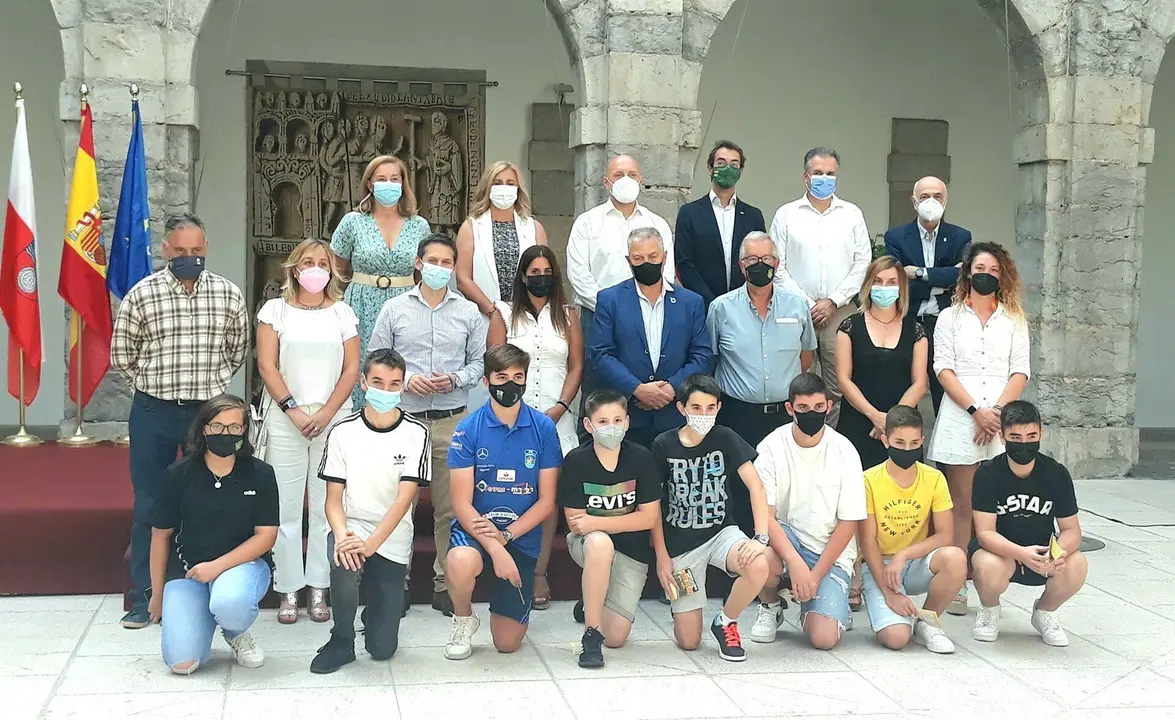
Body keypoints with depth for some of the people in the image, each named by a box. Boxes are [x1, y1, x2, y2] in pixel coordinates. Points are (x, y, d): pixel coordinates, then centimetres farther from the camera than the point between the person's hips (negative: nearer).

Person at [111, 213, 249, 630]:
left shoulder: (229, 295, 0)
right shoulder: (141, 295, -4)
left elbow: (237, 351, 13)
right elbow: (121, 354, 5)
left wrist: (211, 384, 10)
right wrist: (154, 386, 6)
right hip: (153, 412, 0)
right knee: (148, 506, 6)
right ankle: (144, 597, 15)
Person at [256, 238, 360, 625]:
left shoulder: (342, 313, 10)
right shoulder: (275, 310, 7)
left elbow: (351, 369, 4)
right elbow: (266, 365, -1)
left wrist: (326, 413, -9)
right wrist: (293, 410, -11)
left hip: (333, 419, 1)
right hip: (285, 420, -1)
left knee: (326, 505, 1)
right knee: (285, 506, 0)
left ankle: (320, 588, 9)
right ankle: (288, 590, 7)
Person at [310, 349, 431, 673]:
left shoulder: (416, 433, -6)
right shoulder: (343, 431, -2)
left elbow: (405, 498, -13)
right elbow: (333, 497, -2)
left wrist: (370, 544, -26)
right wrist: (342, 535, -23)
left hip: (392, 541, 0)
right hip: (351, 528, 0)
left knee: (382, 649, -3)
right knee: (343, 568, -37)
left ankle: (376, 612, 34)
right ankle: (341, 642, -8)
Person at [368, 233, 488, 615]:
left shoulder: (469, 312, 9)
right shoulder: (394, 309, 6)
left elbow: (479, 362, 10)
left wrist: (455, 379, -9)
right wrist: (405, 380, -10)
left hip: (452, 420, 1)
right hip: (404, 418, -1)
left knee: (450, 506, 3)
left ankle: (445, 582, 12)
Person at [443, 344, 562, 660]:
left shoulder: (543, 428, -6)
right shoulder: (468, 429, -9)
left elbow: (546, 500, -3)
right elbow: (462, 503, -12)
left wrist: (505, 535, -17)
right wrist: (495, 549, -25)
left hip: (522, 537, 1)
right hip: (475, 529, -1)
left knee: (508, 643, 0)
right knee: (461, 562, -39)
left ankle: (504, 601, 37)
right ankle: (463, 621, -4)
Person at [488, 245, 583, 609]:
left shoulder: (567, 316, 13)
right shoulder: (504, 315, 9)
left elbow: (576, 366, 9)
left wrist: (559, 409, -4)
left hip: (557, 417, 1)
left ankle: (540, 572, 3)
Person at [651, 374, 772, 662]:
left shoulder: (725, 438, -8)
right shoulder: (664, 445, -9)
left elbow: (755, 486, -12)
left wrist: (761, 537, -24)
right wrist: (661, 557, -5)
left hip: (720, 530, 1)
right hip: (679, 542, -1)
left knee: (758, 566, -35)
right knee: (688, 641, -4)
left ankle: (725, 622, -4)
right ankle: (679, 601, 34)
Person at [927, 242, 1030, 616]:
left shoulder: (1014, 320, 14)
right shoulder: (950, 317, 10)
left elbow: (1020, 373, 6)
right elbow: (944, 370, 1)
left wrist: (997, 410, -9)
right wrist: (976, 410, -11)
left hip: (1002, 419, 1)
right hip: (960, 417, -1)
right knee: (961, 504, 0)